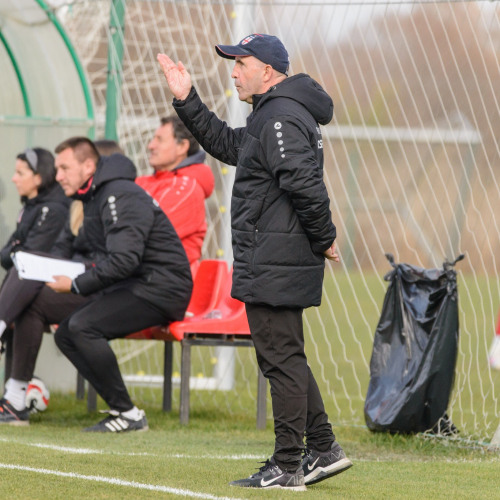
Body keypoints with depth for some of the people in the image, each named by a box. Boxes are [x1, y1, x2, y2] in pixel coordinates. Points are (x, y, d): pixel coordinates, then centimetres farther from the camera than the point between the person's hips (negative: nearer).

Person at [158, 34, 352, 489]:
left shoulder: (281, 120, -17)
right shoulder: (270, 116, 18)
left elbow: (306, 186, -25)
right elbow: (226, 145, 29)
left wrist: (323, 240, -16)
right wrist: (187, 101, 22)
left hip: (275, 267, -11)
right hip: (270, 263, 11)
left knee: (281, 359, -7)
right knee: (284, 358, 16)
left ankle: (287, 467, -4)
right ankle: (323, 450, 19)